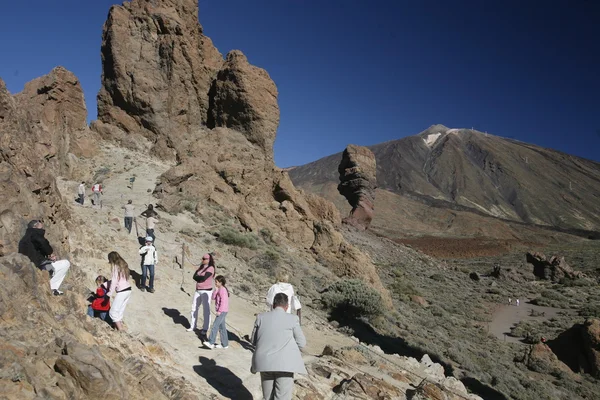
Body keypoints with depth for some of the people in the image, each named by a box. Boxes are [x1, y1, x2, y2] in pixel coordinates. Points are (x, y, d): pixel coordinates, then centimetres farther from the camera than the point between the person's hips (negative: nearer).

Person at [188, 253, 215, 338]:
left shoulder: (210, 268, -13)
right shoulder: (201, 266, 10)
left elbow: (204, 278, -23)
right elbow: (194, 276, 1)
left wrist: (198, 277, -6)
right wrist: (201, 277, -15)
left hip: (206, 291, -8)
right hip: (198, 291, 9)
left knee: (206, 310, -6)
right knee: (194, 308, 15)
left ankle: (205, 329, -1)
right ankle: (193, 326, 29)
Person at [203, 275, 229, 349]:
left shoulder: (222, 290, -16)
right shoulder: (219, 289, 14)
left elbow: (223, 301, -21)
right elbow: (213, 297, 10)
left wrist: (219, 311, -21)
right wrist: (216, 290, -3)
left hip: (222, 311, -10)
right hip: (221, 311, 10)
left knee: (215, 325, -13)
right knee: (222, 327, 12)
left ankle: (211, 343, -14)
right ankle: (225, 344, 18)